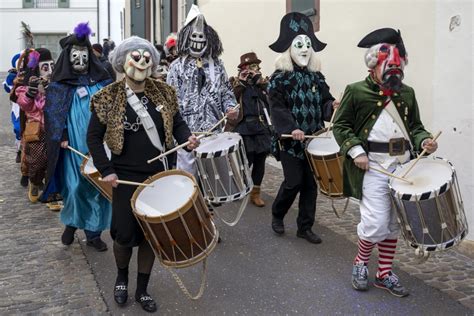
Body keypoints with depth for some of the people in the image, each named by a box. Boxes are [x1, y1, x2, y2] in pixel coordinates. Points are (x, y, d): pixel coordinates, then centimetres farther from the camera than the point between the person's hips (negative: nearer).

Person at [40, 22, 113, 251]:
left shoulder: (101, 80, 10)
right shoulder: (59, 85, 4)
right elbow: (52, 114, -2)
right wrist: (61, 137, -14)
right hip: (74, 146, -2)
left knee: (98, 187, 3)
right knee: (75, 187, -2)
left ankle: (93, 232, 16)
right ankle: (71, 222, 26)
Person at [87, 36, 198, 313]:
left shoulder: (163, 93, 2)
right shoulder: (108, 97, -7)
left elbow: (177, 122, 10)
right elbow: (94, 136, -3)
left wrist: (187, 138, -12)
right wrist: (106, 170, -10)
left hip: (157, 175, 3)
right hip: (126, 177, -3)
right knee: (125, 234, 0)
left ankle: (143, 289, 26)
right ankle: (122, 277, 33)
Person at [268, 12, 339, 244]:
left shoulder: (317, 77, 11)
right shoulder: (279, 78, -6)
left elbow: (323, 103, 12)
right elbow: (277, 107, -16)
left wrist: (332, 105, -11)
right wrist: (290, 128, -28)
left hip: (314, 140, 5)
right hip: (290, 141, -5)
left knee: (311, 183, 7)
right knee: (294, 182, -5)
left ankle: (305, 227, 19)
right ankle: (277, 215, 23)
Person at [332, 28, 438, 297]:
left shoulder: (407, 93, 10)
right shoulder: (356, 92, -3)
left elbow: (415, 126, 17)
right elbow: (341, 126, -1)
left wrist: (424, 141, -4)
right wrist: (356, 151, -13)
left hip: (403, 165, 5)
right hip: (373, 166, -5)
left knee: (394, 223, 11)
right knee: (376, 223, -10)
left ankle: (385, 273, 25)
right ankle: (360, 262, 18)